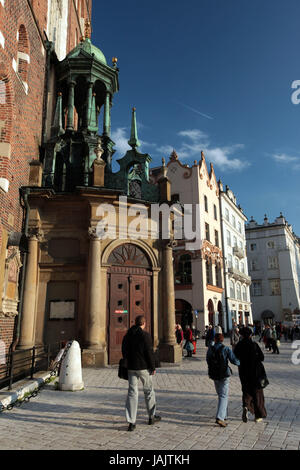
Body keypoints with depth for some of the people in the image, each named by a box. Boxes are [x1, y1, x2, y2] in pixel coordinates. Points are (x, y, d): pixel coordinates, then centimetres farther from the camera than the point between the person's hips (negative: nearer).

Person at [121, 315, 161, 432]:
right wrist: (153, 367, -5)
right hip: (144, 368, -4)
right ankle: (152, 417, 28)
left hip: (131, 368, 4)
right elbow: (149, 353, -14)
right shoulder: (145, 335, -13)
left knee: (132, 393, 7)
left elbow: (124, 352, 10)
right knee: (149, 391, 14)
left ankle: (131, 422, 3)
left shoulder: (127, 335, 4)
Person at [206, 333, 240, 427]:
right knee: (224, 396, 0)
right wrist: (239, 363, 8)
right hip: (224, 375, -4)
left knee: (220, 395, 20)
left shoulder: (210, 349, -2)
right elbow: (234, 360, -14)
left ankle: (223, 416, 27)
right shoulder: (226, 349, -11)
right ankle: (220, 418, -11)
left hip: (214, 375, 4)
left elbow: (208, 361, 7)